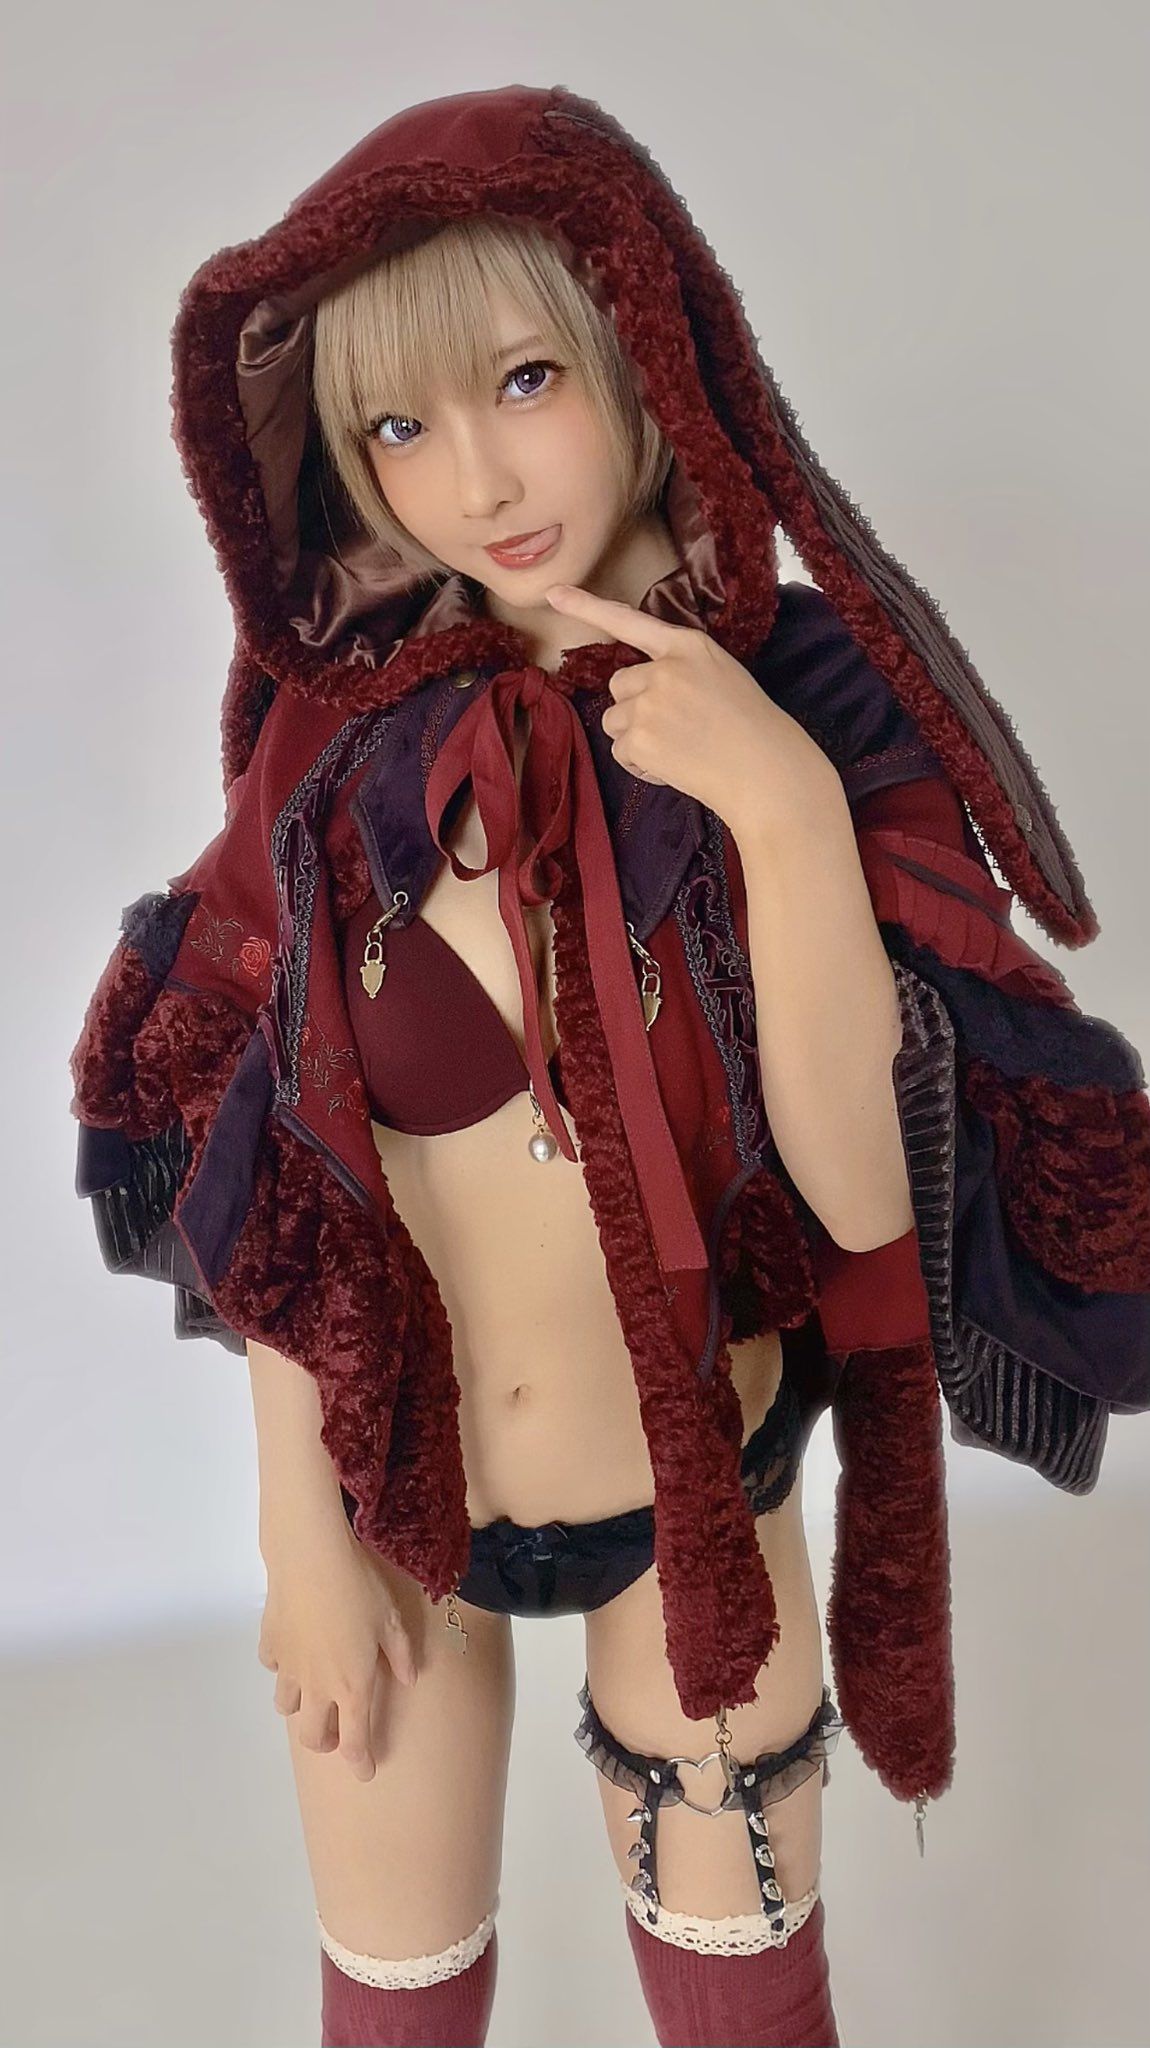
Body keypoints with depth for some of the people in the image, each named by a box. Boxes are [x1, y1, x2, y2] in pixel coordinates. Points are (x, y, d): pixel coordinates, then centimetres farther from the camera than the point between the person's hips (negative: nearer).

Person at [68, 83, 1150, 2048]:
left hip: (696, 1515, 0)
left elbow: (871, 1193, -21)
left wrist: (787, 809, -31)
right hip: (391, 1501, 1)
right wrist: (301, 1535, -2)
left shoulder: (815, 716, -14)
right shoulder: (350, 734, -12)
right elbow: (282, 1179, -5)